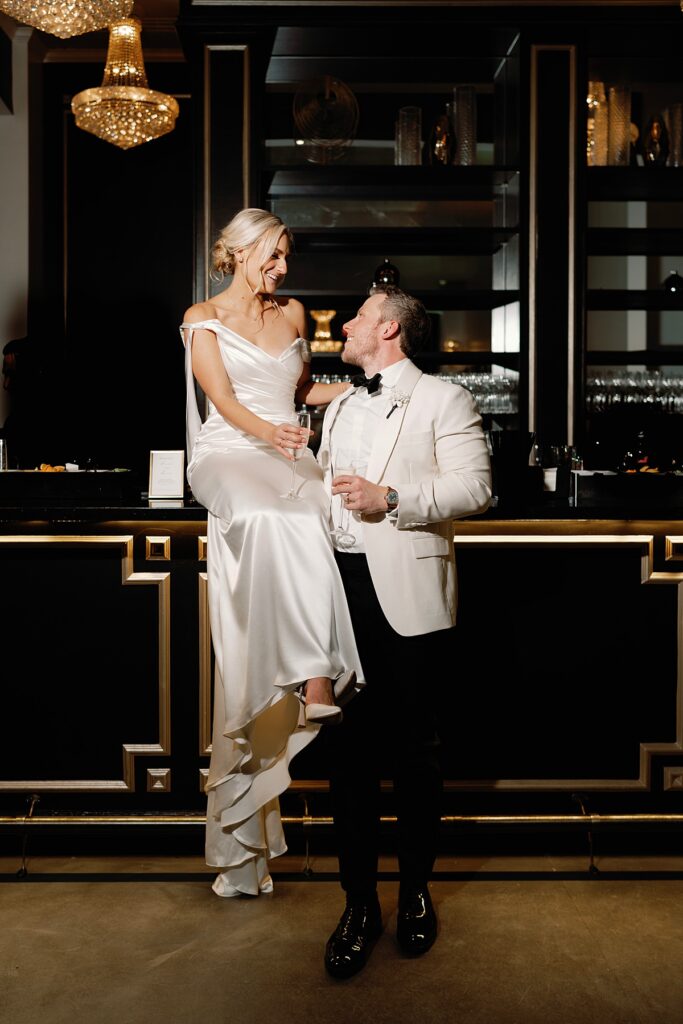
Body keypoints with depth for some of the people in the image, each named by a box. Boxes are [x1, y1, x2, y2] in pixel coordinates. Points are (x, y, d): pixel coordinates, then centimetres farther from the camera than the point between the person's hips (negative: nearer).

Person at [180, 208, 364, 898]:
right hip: (229, 455, -4)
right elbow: (222, 397, -5)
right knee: (274, 519, -39)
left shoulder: (292, 314, 24)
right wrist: (264, 430, -25)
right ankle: (320, 687, -42)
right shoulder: (203, 318, 9)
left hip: (288, 455, 4)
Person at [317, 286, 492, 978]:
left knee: (414, 751, 4)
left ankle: (415, 892, 21)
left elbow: (475, 487, -8)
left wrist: (390, 499, -17)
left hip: (407, 595, -5)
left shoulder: (443, 400, 2)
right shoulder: (338, 408, 22)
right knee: (347, 746, 3)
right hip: (341, 589, 5)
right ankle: (359, 901, 14)